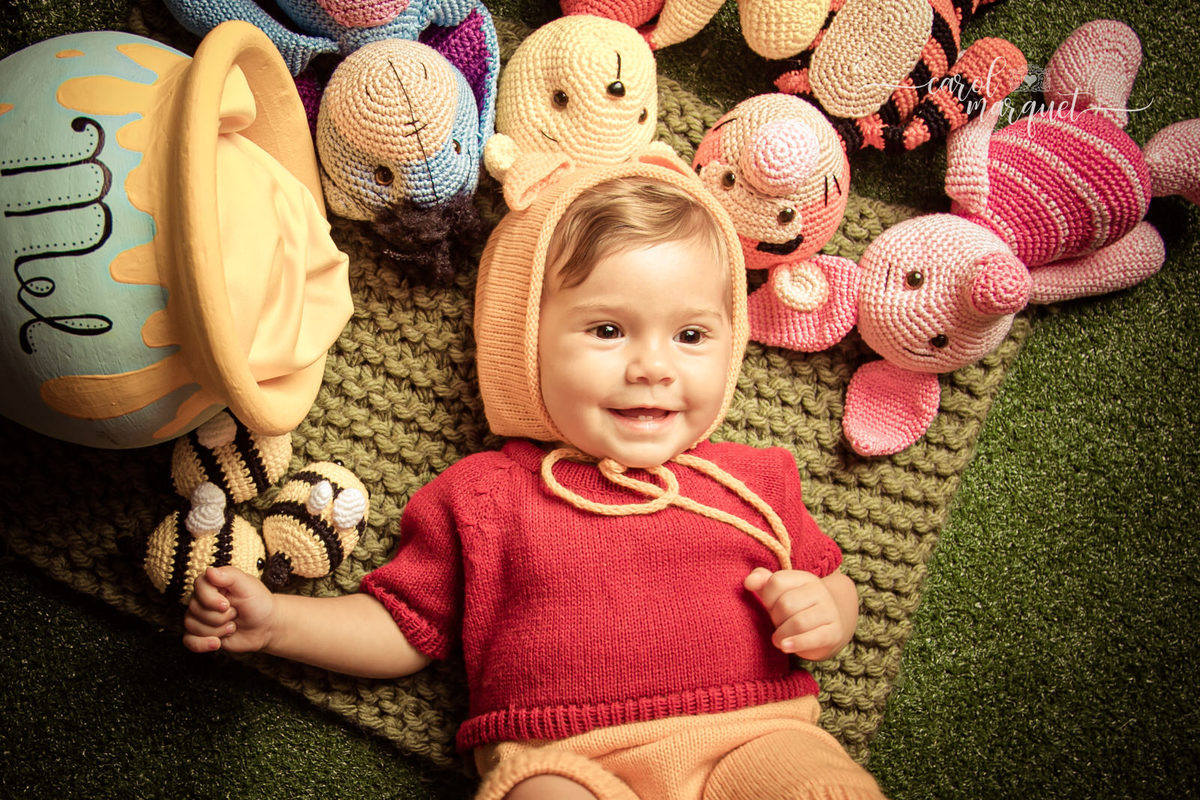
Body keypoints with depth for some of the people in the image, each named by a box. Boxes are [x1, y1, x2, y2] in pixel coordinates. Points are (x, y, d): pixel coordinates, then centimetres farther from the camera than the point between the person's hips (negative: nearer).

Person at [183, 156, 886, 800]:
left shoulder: (751, 482, 14)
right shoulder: (483, 495, 9)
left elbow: (834, 588, 24)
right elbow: (401, 629, 15)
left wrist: (826, 615, -1)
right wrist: (271, 620, 2)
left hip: (748, 742, 2)